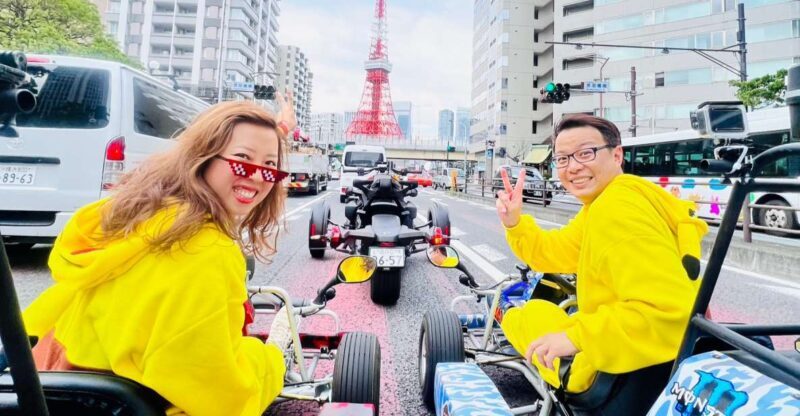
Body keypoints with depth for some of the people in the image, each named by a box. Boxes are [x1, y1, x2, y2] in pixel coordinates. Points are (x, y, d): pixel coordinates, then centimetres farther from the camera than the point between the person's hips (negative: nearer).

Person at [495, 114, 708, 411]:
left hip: (634, 375, -10)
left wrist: (577, 338, -31)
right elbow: (556, 253, 11)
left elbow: (669, 308, -34)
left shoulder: (617, 209, -27)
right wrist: (515, 223, -4)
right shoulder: (603, 204, 6)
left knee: (522, 317, 5)